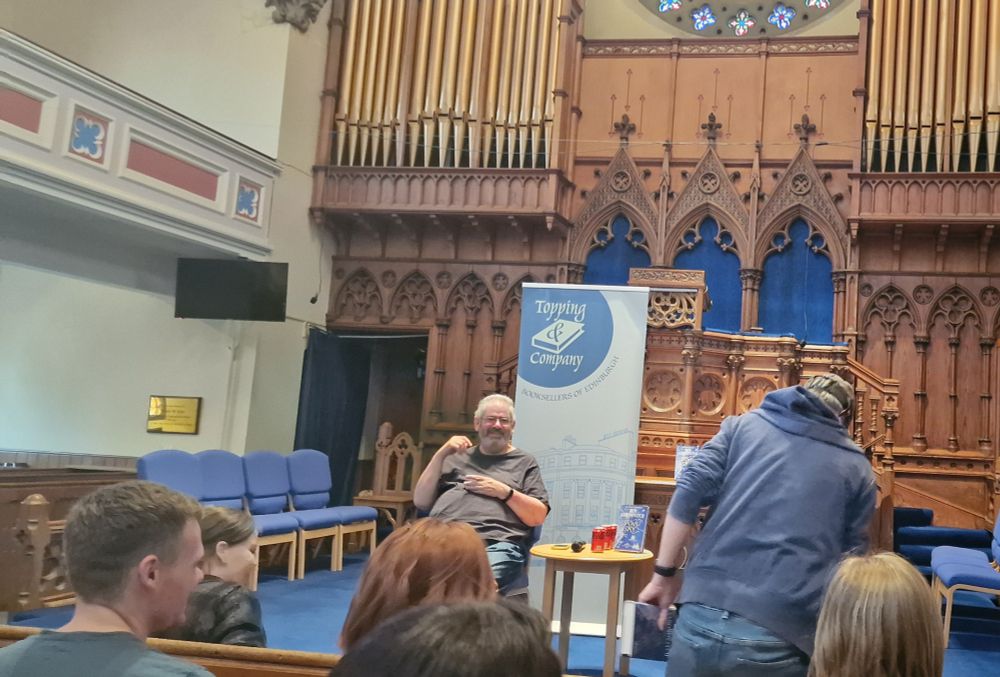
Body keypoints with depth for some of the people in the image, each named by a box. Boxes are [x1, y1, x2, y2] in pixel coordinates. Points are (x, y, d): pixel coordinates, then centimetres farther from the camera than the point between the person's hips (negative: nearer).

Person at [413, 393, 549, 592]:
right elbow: (421, 502, 19)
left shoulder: (524, 462, 22)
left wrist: (504, 492, -2)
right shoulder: (458, 457, 30)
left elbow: (537, 517, 11)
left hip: (495, 544, -2)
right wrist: (441, 455, 11)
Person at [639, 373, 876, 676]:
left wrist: (665, 575, 8)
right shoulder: (857, 468, 14)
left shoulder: (743, 425, 15)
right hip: (782, 637, -1)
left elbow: (689, 492, 3)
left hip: (705, 616, 1)